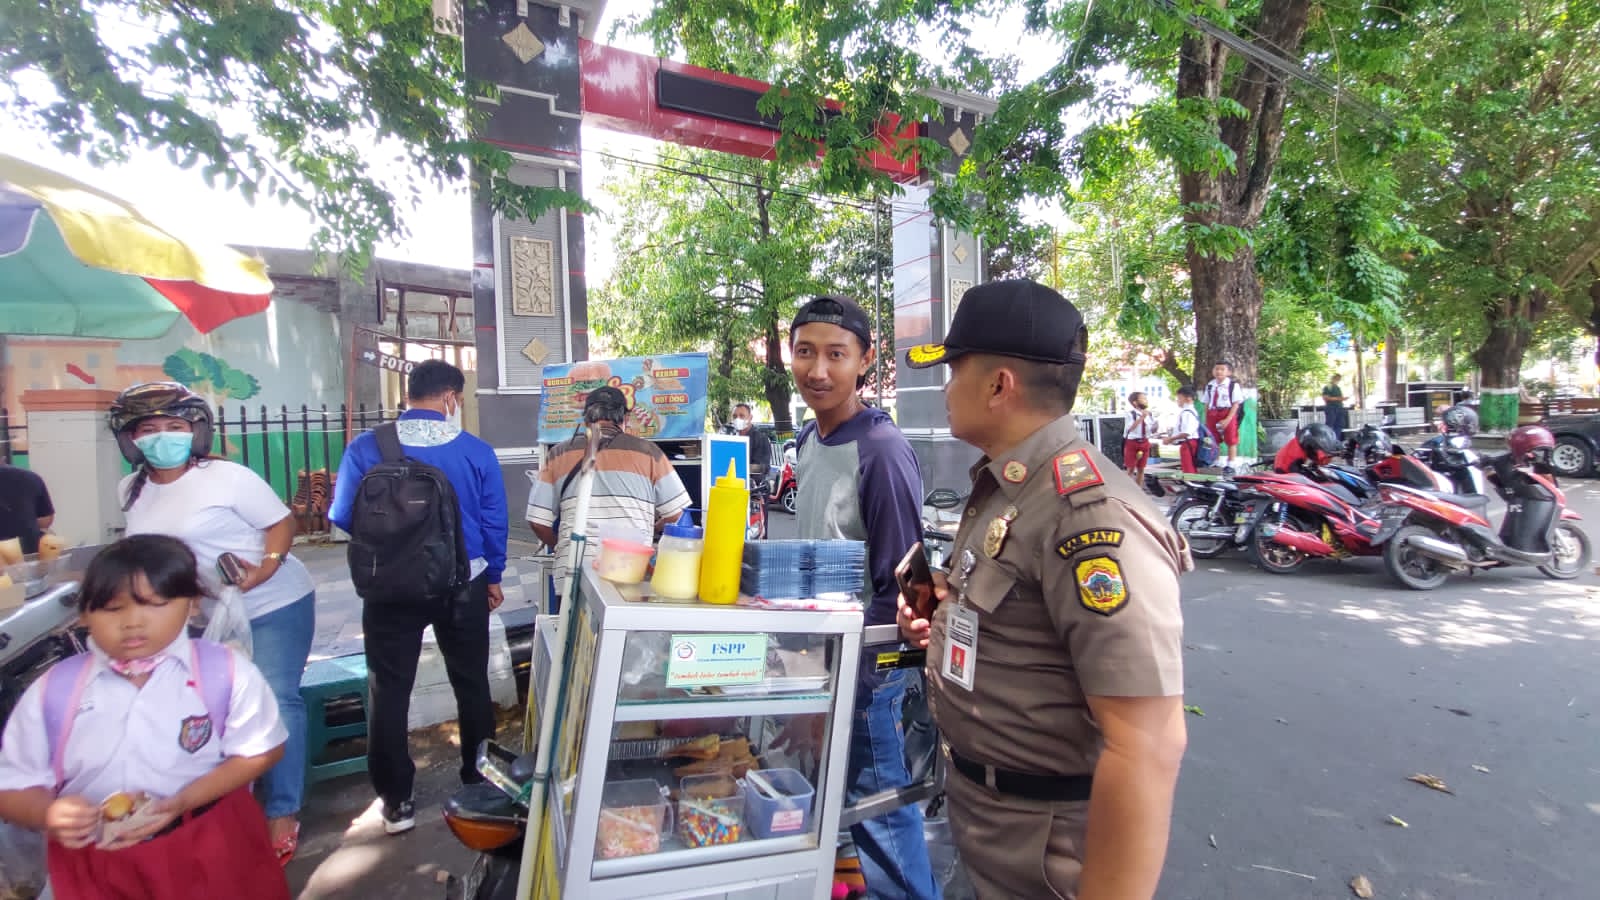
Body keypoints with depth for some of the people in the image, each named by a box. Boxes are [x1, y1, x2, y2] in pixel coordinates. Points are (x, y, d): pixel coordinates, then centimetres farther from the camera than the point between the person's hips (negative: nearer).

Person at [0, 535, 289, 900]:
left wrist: (184, 801, -18)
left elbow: (259, 751, -6)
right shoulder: (52, 691, -3)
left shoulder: (226, 672, -11)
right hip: (94, 863, 2)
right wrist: (48, 813, -18)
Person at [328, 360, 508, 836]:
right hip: (463, 587, 1)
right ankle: (478, 780, 31)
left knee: (389, 692, 14)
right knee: (471, 684, 17)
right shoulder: (476, 451, -10)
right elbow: (495, 523, -5)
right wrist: (492, 576, 11)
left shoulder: (365, 448, -11)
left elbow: (342, 517, -4)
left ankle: (397, 800, 23)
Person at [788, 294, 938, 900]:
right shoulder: (808, 439, 4)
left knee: (875, 801, 10)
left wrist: (862, 671, -17)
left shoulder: (881, 452, -22)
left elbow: (901, 583, -19)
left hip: (865, 662, -8)